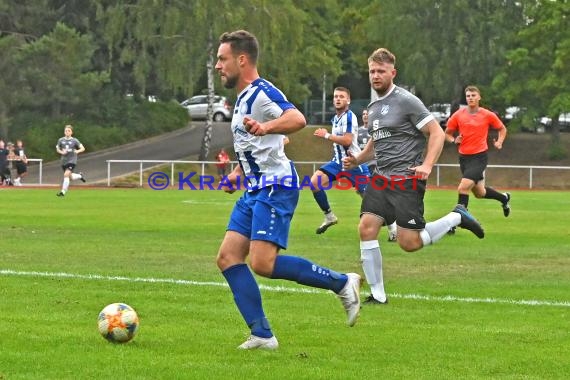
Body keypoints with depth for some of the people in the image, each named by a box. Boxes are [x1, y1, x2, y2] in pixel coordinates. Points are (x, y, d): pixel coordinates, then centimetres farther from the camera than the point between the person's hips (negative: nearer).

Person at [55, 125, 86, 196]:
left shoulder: (74, 141, -4)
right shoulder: (61, 140, 4)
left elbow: (83, 148, -2)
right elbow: (58, 149, 15)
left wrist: (77, 151, -22)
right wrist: (62, 152, -7)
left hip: (72, 160, -4)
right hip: (64, 161, 4)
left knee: (66, 174, -21)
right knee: (70, 177, 12)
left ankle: (63, 191, -16)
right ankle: (80, 176, 45)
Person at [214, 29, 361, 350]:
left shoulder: (262, 92, -12)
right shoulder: (243, 98, 20)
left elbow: (297, 119, -31)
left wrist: (265, 128, -47)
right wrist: (237, 174, 19)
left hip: (276, 187, -10)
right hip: (256, 190, 10)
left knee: (263, 263, -19)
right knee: (228, 257, 0)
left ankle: (342, 283, -5)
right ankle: (262, 335, -1)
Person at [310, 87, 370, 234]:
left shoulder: (349, 117, -14)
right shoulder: (336, 118, 14)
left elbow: (347, 140, -25)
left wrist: (326, 135, -18)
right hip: (338, 161, 8)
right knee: (315, 182, -9)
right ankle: (329, 216, 4)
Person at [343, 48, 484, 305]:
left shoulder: (406, 101, -9)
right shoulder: (373, 107, 15)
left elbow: (437, 133, -10)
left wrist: (427, 165, -22)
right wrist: (357, 160, 11)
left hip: (407, 180, -7)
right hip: (381, 178, 7)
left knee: (409, 243, -9)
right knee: (366, 228, -10)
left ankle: (457, 218, 16)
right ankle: (377, 294, -1)